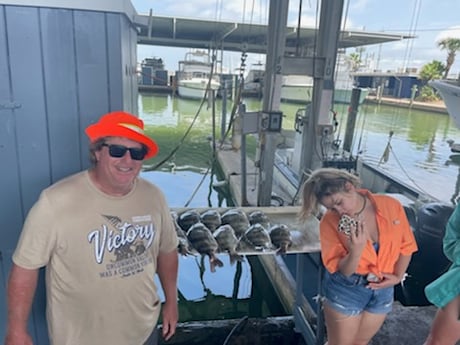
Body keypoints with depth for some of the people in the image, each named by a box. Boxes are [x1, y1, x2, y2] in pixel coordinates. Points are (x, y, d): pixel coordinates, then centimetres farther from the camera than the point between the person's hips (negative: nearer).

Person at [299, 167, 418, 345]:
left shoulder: (391, 206, -15)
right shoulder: (330, 222, -21)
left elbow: (406, 245, 2)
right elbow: (342, 271, -18)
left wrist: (398, 276, -4)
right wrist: (356, 250, -35)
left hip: (382, 290, 3)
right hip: (345, 290, -3)